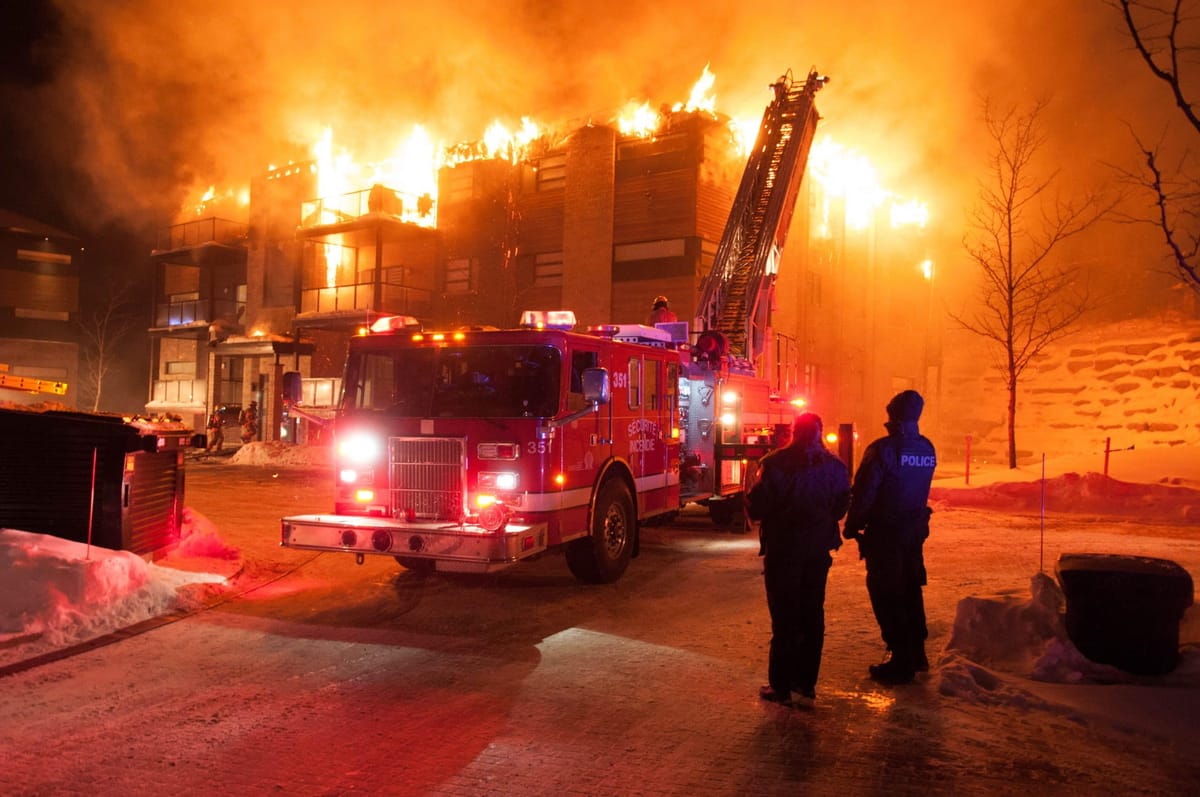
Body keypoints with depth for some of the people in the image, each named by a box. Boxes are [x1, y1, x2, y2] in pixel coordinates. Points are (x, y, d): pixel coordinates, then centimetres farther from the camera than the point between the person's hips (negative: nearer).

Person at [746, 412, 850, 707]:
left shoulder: (774, 464, -14)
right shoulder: (834, 466, -3)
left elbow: (756, 508, -13)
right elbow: (841, 507, 7)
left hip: (783, 550, -3)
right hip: (819, 550, 3)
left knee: (784, 617, 5)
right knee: (812, 615, 14)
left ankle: (781, 686, 9)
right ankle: (806, 683, 22)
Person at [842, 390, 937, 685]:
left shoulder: (883, 449, -19)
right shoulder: (927, 449, 2)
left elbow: (863, 492, -17)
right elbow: (920, 489, 9)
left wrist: (852, 526, -6)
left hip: (885, 532, -7)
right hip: (915, 529, 7)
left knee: (886, 595, 2)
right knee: (911, 590, 20)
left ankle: (901, 662, 5)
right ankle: (916, 654, 31)